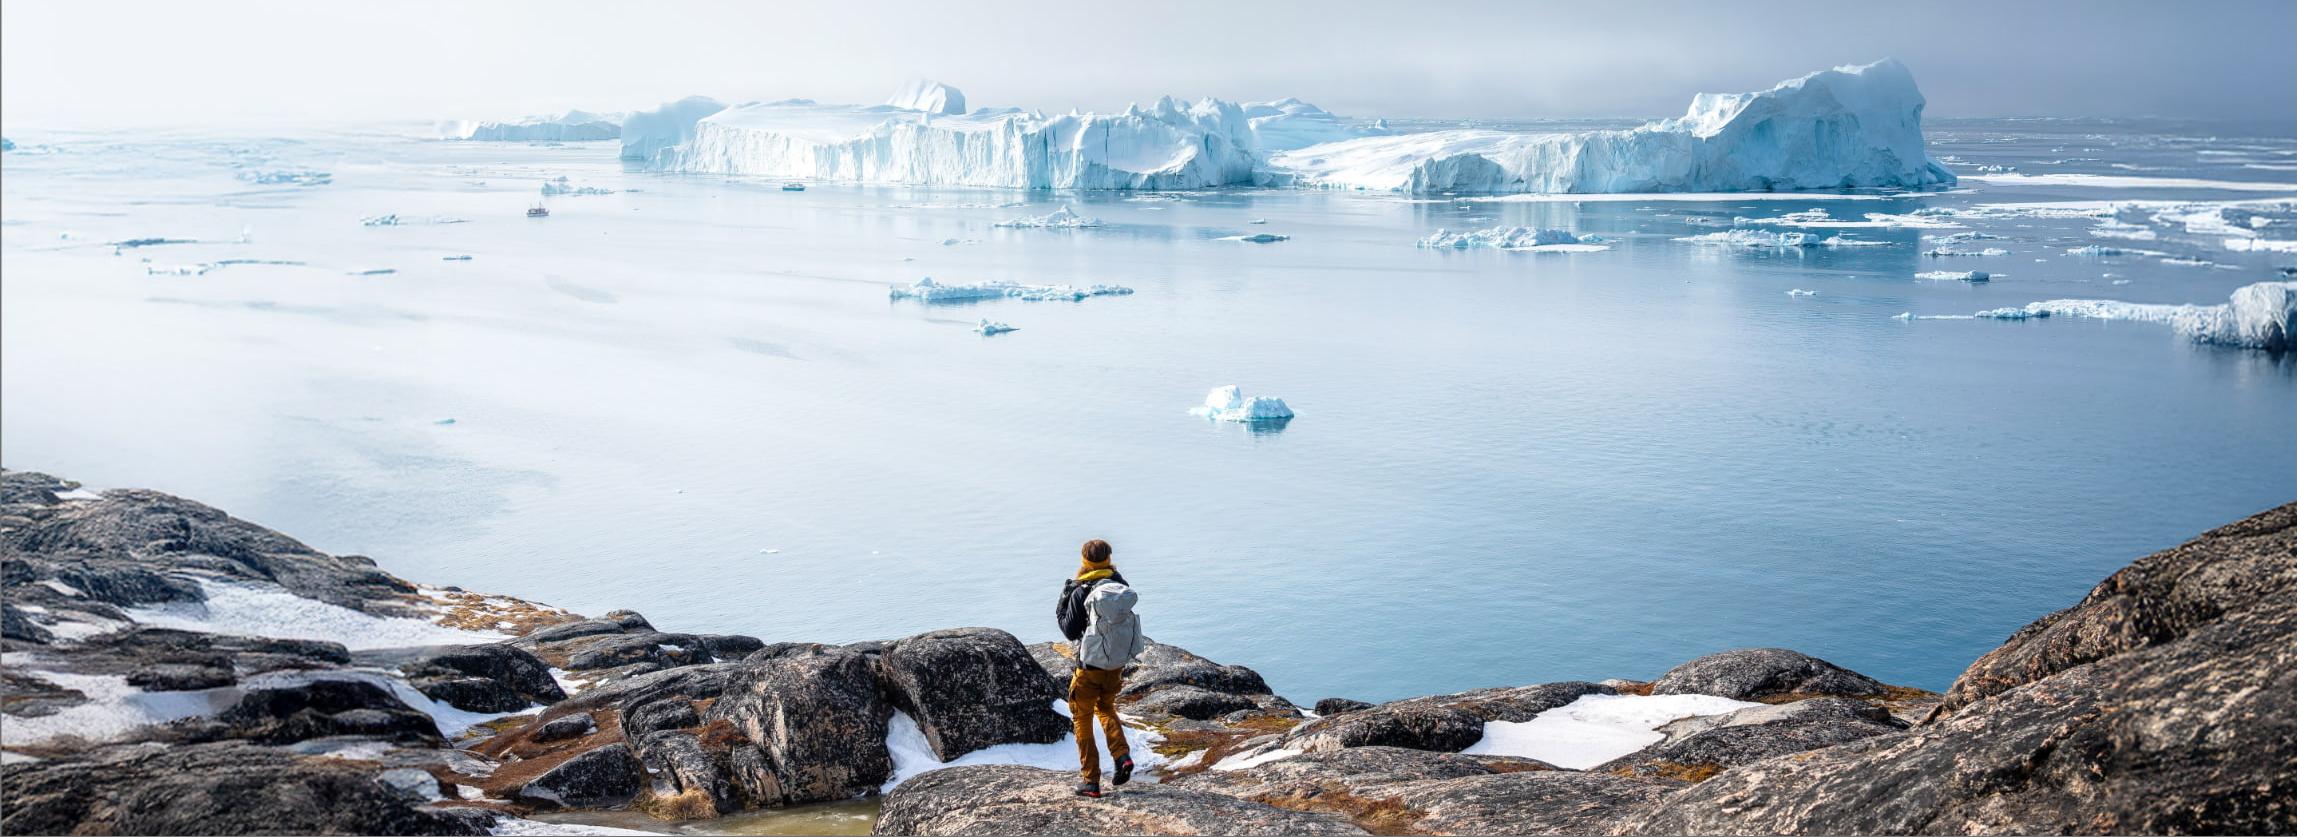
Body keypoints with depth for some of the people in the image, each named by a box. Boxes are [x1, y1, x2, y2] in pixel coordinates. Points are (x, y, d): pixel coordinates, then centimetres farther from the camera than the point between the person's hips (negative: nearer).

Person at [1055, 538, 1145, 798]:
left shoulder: (1081, 593, -17)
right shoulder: (1123, 587, -4)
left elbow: (1071, 631, -11)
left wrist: (1062, 604, 2)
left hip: (1090, 666, -5)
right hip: (1118, 664, 5)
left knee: (1082, 719, 10)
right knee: (1106, 708, 28)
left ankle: (1090, 780, 8)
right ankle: (1122, 755, 6)